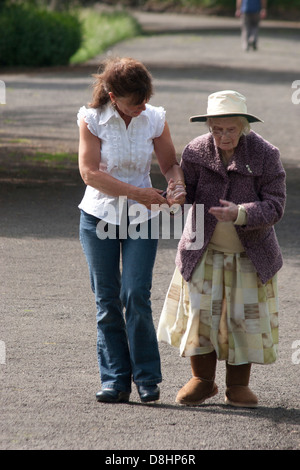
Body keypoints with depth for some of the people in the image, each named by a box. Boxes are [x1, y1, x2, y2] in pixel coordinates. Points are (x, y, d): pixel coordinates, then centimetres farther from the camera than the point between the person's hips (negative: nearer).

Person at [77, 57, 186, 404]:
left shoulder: (155, 119, -3)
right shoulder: (92, 120, -10)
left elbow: (169, 163, 7)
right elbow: (90, 172, -15)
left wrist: (178, 184, -15)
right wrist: (136, 192, -21)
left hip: (141, 219, 0)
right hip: (99, 217, 0)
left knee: (136, 295, -10)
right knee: (107, 300, 1)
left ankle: (146, 378, 0)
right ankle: (114, 380, 6)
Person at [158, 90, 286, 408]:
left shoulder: (265, 155, -14)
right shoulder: (196, 151, -9)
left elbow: (275, 206, -17)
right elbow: (185, 191, -3)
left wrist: (240, 214, -34)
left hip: (250, 253, -1)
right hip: (204, 250, 1)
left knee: (245, 316, 3)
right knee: (199, 311, -1)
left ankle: (238, 385, 16)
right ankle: (202, 380, 15)